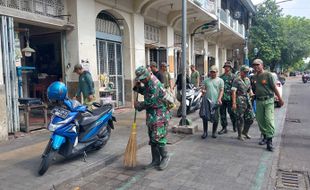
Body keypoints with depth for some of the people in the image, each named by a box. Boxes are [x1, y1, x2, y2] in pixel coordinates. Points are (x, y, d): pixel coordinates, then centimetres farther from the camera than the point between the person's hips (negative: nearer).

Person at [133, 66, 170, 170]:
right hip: (152, 115, 10)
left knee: (158, 138, -8)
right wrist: (138, 87, 8)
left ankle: (165, 157, 13)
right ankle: (156, 161, 21)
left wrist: (138, 105, -5)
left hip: (159, 116, -10)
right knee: (152, 138, 12)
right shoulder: (148, 83, 10)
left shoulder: (154, 85, -21)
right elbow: (145, 92, 28)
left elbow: (149, 102, -21)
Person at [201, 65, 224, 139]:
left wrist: (219, 98, -13)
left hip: (215, 102, -2)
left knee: (215, 118, 3)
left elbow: (221, 90, 1)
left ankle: (214, 132, 17)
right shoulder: (206, 80, 13)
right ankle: (205, 132, 11)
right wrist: (203, 91, -10)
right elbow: (203, 88, 14)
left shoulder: (220, 80, 7)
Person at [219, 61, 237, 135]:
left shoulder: (233, 76, 0)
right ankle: (224, 128, 14)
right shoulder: (221, 76, 14)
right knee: (222, 113, 6)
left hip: (230, 98, -4)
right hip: (222, 98, 4)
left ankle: (235, 126, 23)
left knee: (231, 113, 2)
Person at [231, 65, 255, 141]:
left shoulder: (248, 80, 14)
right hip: (240, 101, -7)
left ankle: (245, 131, 29)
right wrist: (234, 103, -20)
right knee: (240, 119, 1)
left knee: (250, 118, 8)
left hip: (248, 100, 7)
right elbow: (233, 92, -14)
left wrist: (252, 95, 2)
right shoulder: (236, 80, -7)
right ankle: (239, 135, 14)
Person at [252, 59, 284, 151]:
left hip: (268, 100, -5)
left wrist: (280, 99, -2)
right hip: (259, 101, 5)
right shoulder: (254, 77, 9)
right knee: (260, 120, 10)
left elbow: (274, 87, -4)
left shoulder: (268, 75, -5)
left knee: (269, 120, -11)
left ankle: (269, 141, -8)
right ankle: (265, 136, 29)